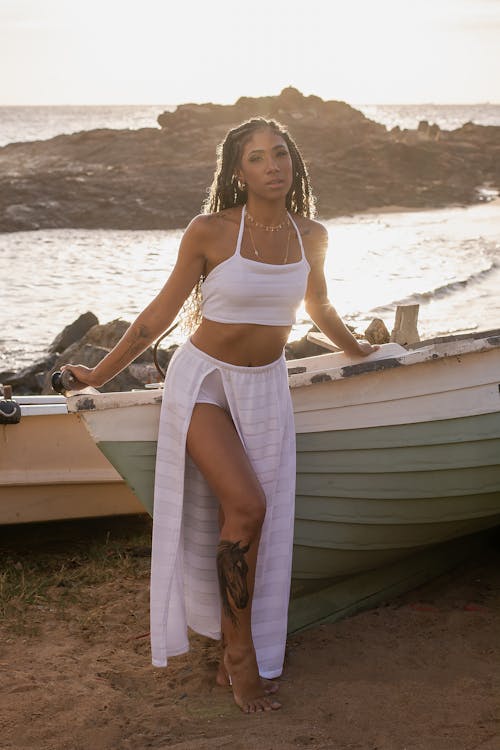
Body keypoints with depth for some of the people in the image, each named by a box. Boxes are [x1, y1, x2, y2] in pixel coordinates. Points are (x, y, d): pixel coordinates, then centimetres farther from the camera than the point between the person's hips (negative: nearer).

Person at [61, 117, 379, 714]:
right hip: (202, 379, -4)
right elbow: (161, 312, -3)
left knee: (254, 524, 1)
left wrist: (357, 351, 35)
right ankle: (241, 654, -2)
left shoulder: (311, 236, 0)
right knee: (246, 504, -19)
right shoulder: (209, 231, -12)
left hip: (265, 389, 4)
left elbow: (318, 307, 20)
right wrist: (99, 374, 2)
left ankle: (234, 658, 16)